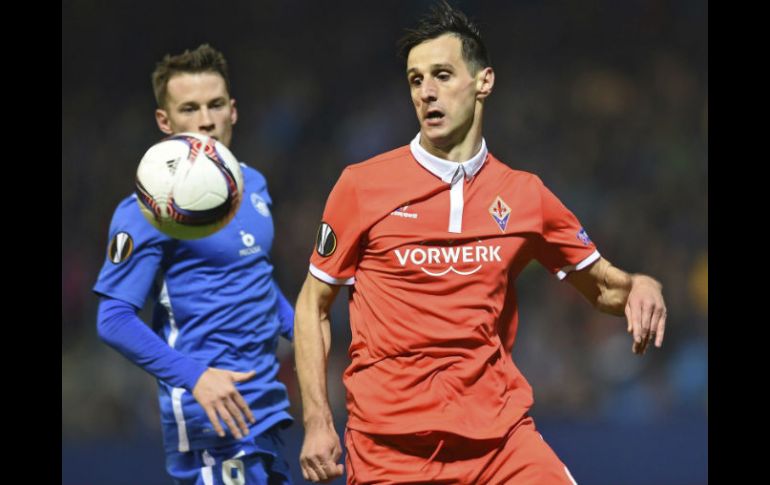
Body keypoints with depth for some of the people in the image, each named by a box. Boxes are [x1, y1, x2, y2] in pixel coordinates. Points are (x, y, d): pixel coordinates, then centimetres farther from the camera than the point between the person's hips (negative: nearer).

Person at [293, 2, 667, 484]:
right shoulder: (361, 186, 1)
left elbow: (601, 285, 17)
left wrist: (639, 287, -7)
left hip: (501, 437, 1)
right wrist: (317, 421, -2)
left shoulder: (525, 195, 6)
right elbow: (313, 305, 7)